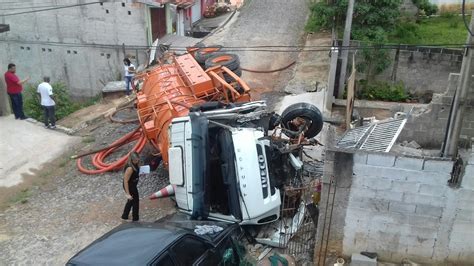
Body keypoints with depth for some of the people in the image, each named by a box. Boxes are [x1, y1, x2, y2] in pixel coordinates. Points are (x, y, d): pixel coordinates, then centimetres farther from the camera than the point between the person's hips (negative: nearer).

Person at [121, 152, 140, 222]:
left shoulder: (135, 165, -5)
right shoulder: (130, 168, -32)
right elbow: (125, 181, -28)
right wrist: (127, 193, -26)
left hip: (132, 186, 9)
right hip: (130, 187, -9)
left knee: (131, 201, 26)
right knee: (135, 202, 9)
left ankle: (124, 216, 45)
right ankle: (135, 219, 28)